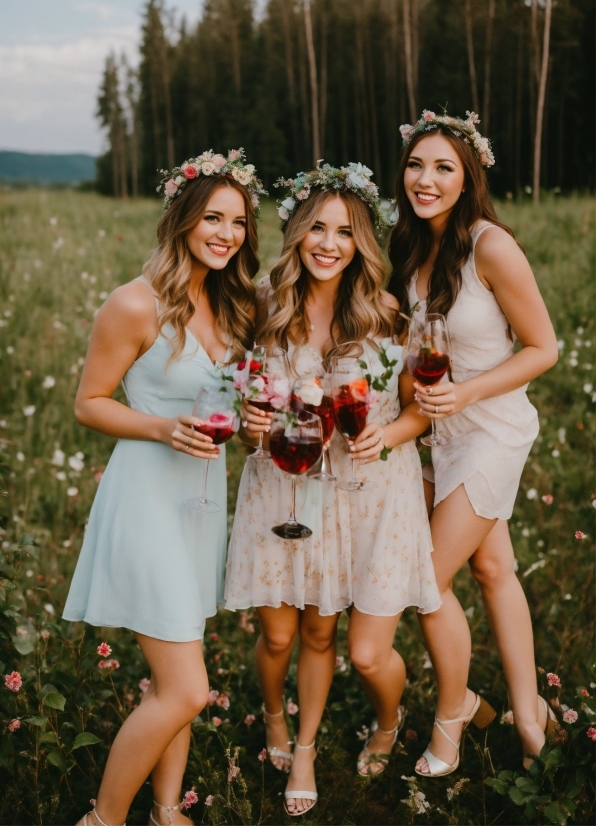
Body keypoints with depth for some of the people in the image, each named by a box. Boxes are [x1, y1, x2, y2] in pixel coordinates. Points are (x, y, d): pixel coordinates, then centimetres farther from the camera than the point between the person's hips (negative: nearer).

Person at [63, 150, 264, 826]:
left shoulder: (231, 306, 7)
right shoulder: (137, 305, -15)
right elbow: (88, 405, -9)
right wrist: (165, 428, -23)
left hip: (204, 494, 7)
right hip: (147, 495, -7)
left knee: (174, 682, 15)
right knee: (185, 690, -7)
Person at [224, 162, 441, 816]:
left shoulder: (385, 315, -6)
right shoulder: (265, 308, -4)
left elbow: (420, 406, 2)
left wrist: (387, 435, -18)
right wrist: (250, 422, -12)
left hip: (373, 494, -1)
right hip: (286, 487, 1)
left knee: (368, 654, 1)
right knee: (279, 636, 10)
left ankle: (389, 725, 38)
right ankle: (274, 718, 47)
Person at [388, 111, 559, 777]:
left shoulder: (491, 247, -22)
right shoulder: (413, 246, 0)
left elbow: (543, 349, -16)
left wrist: (465, 393, -25)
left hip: (491, 428, -7)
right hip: (444, 427, 7)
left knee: (428, 580, -3)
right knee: (490, 568, 16)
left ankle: (452, 711, 22)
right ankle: (526, 709, 33)